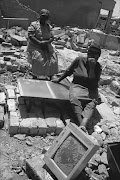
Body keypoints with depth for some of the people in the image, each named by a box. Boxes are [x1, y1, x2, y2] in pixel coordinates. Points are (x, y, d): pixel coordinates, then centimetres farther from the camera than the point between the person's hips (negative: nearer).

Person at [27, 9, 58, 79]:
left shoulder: (48, 26, 11)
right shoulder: (33, 25, -3)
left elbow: (52, 37, 6)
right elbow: (30, 36, -12)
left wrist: (47, 42, -16)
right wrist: (39, 43, -23)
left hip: (46, 47, 5)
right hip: (35, 47, -4)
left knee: (53, 60, -13)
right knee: (38, 60, -28)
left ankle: (50, 78, 1)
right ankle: (35, 77, -15)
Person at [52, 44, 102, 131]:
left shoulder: (98, 67, -3)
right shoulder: (79, 60, -2)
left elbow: (93, 84, -14)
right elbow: (69, 71, 13)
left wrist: (92, 67, -19)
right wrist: (59, 79, 21)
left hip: (90, 89, 0)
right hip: (77, 85, 0)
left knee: (92, 102, -33)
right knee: (75, 98, -34)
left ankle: (83, 125, -49)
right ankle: (81, 123, -43)